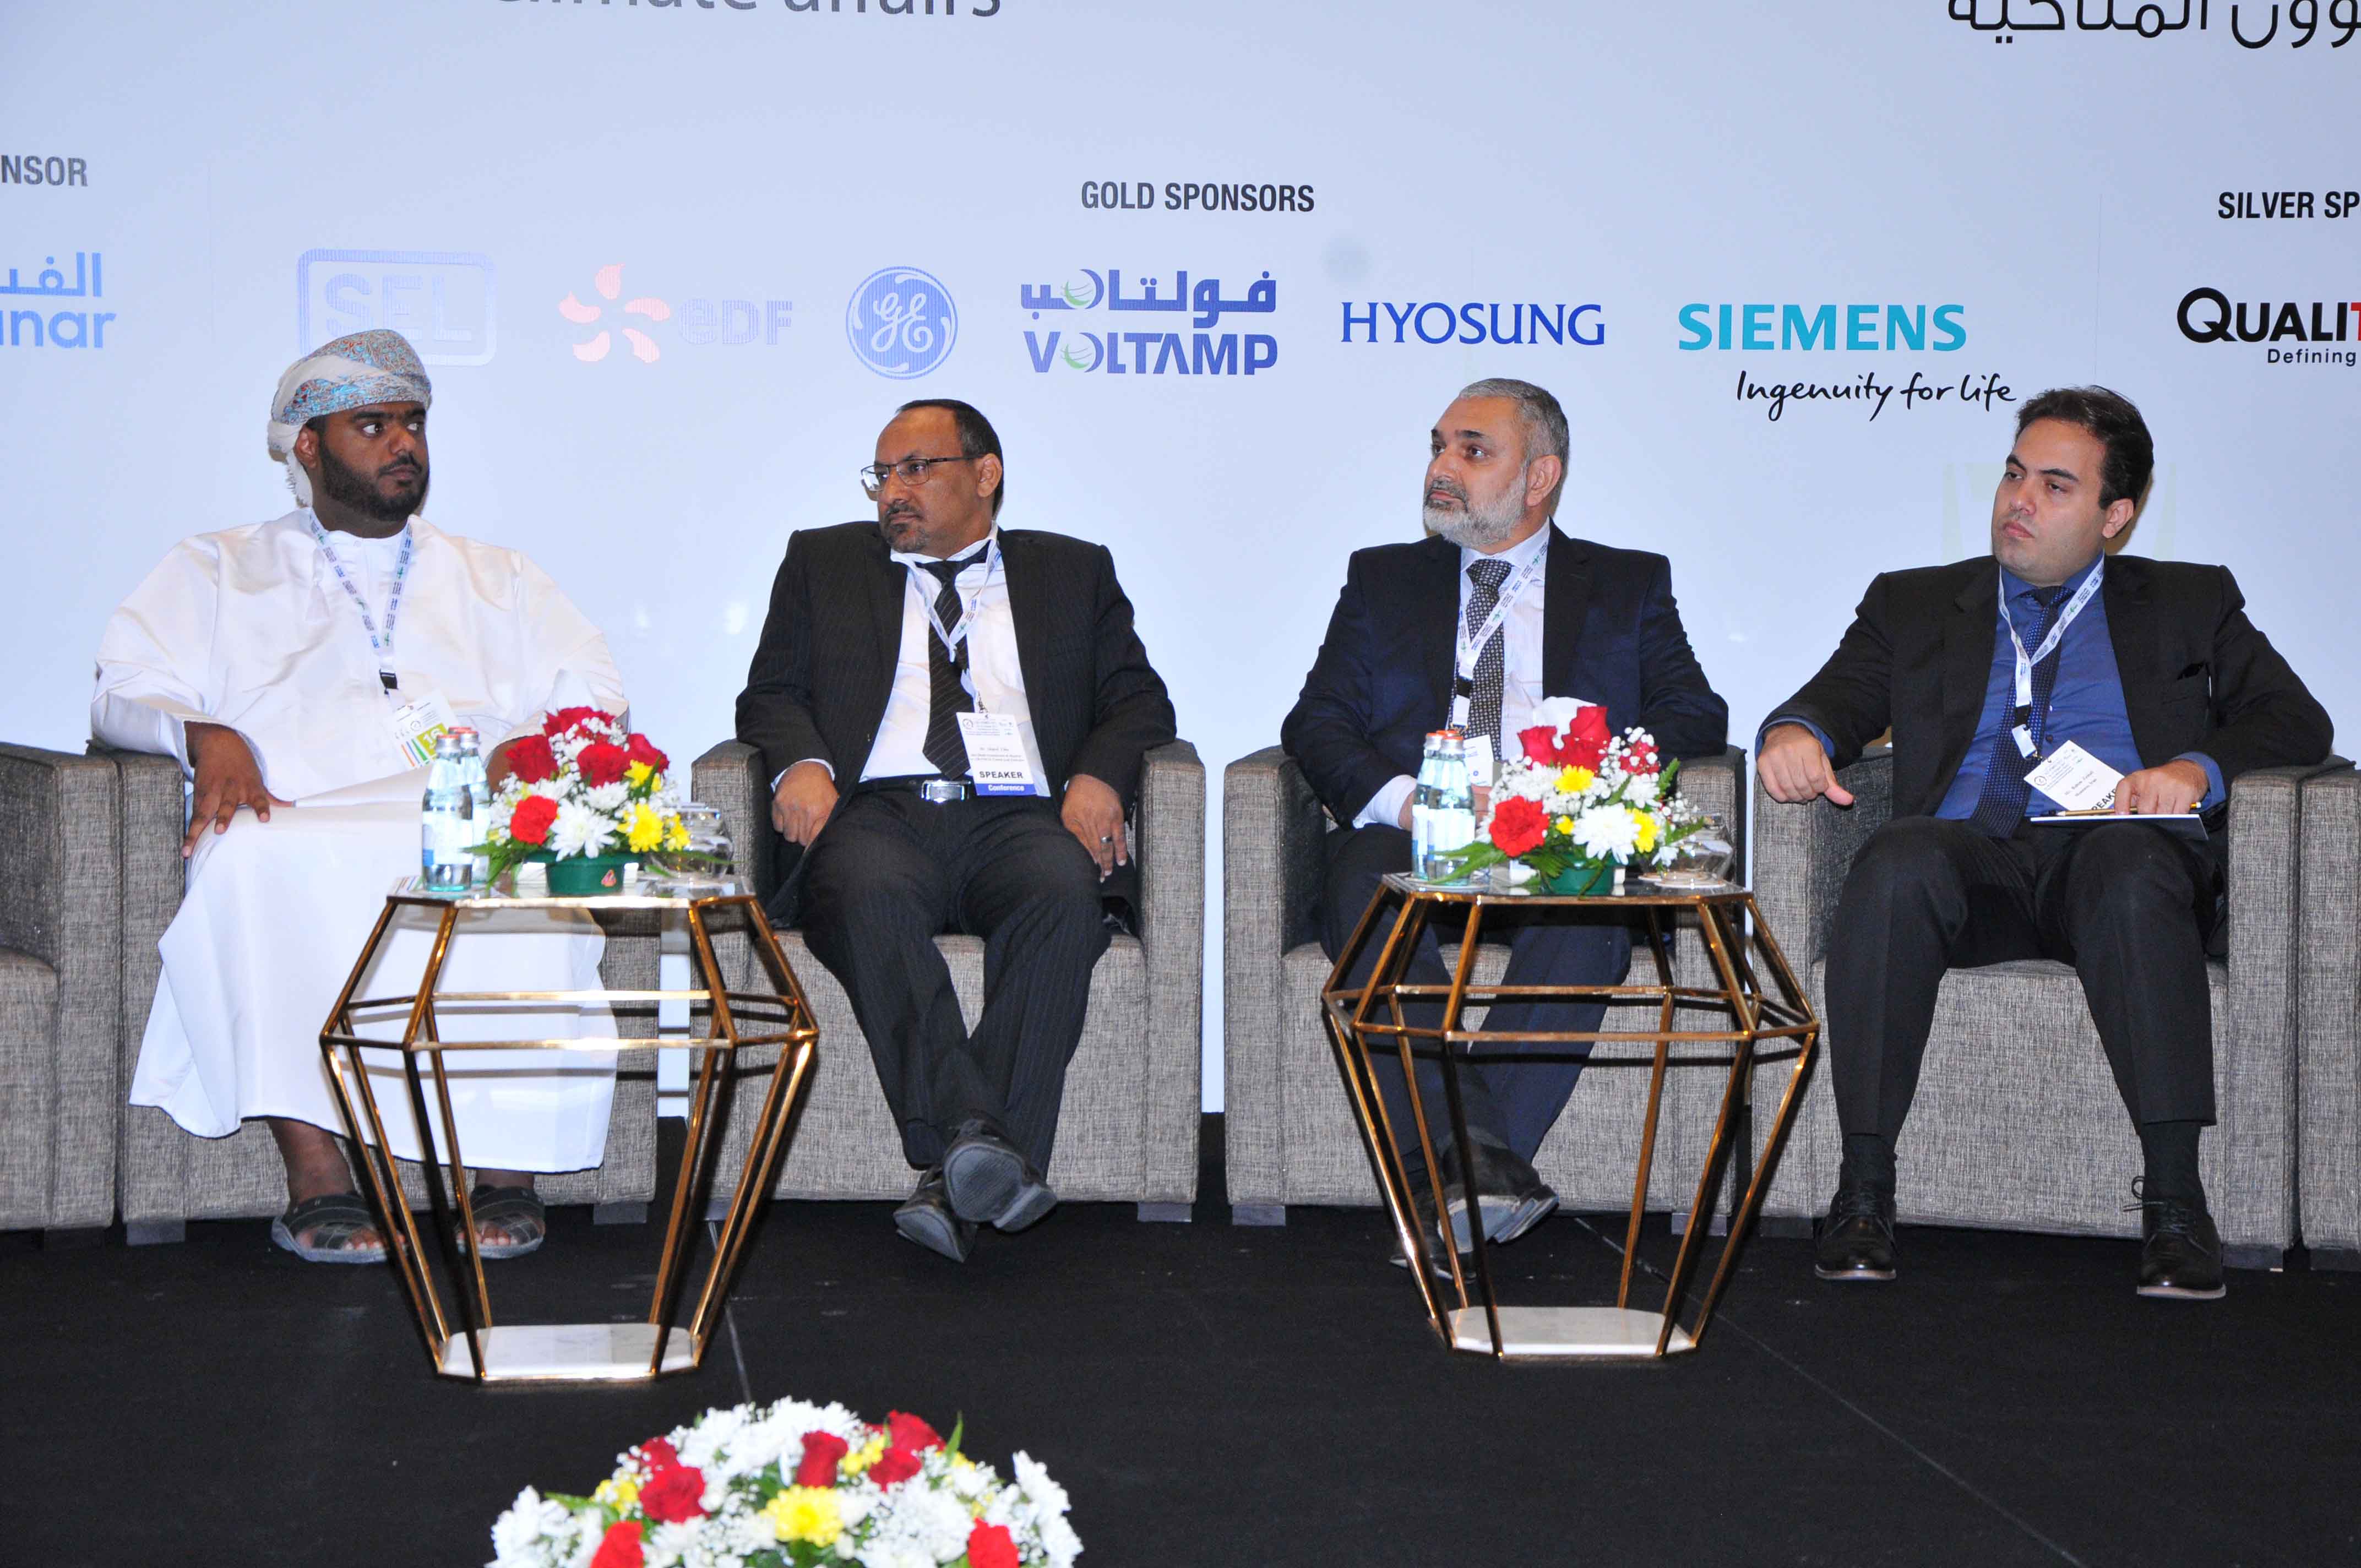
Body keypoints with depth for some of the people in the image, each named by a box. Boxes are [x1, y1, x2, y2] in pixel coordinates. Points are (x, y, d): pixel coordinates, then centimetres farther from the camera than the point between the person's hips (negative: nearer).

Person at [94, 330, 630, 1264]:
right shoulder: (218, 573, 26)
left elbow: (594, 693, 18)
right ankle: (315, 1178, -36)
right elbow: (124, 693, 14)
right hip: (306, 822, -1)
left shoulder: (497, 580, 30)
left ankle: (507, 1169, -32)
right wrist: (203, 734, -10)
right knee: (255, 859, -38)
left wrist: (533, 747, -6)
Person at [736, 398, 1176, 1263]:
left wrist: (1099, 775, -6)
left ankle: (960, 1186, -43)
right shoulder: (824, 562, 25)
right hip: (878, 812, 0)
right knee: (869, 899, -37)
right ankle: (975, 1141, -48)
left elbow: (1139, 699, 16)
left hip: (1018, 816, 0)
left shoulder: (1074, 571, 24)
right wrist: (799, 762, -6)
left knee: (1061, 897, -35)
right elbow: (771, 694, 17)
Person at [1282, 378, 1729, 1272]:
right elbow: (1317, 722, 10)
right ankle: (1482, 1169, -42)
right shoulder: (1383, 578, 22)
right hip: (1413, 839, 1)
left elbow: (1696, 716, 6)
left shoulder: (1629, 585, 19)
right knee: (1363, 888, -34)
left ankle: (1457, 1177, -41)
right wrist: (1399, 798, -12)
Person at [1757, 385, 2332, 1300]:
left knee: (2132, 867, -38)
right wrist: (1797, 732, -13)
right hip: (1967, 856, 1)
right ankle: (1863, 1186, -33)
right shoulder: (1913, 604, 26)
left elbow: (2296, 719, 12)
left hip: (2114, 853, -1)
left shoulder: (2189, 605, 23)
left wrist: (2197, 769, -9)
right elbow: (1839, 698, 12)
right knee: (1895, 863, -35)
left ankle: (2174, 1200, -39)